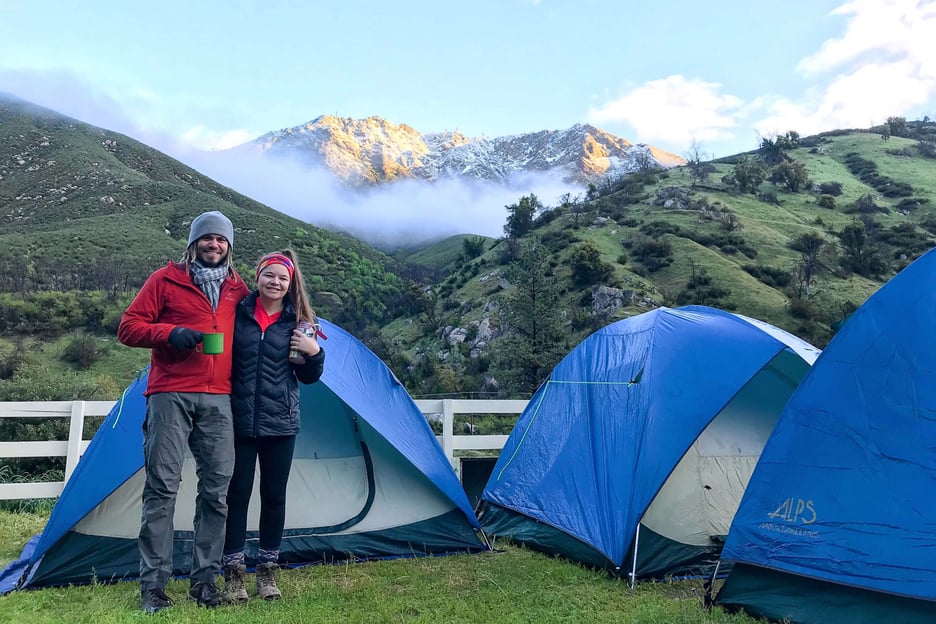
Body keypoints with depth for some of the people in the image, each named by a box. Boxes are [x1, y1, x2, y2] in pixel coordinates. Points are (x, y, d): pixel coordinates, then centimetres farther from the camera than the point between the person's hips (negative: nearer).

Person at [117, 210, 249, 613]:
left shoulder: (238, 289, 15)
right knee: (162, 487, -4)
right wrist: (170, 333, -14)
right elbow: (128, 328, 3)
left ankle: (204, 580, 13)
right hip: (170, 396, -3)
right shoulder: (165, 280, 5)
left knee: (216, 489, 3)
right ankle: (152, 584, 7)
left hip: (219, 400, 3)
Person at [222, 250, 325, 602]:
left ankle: (267, 572, 23)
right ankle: (233, 572, 18)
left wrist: (314, 351, -13)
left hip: (280, 423, 1)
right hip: (239, 422, -1)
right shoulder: (237, 313, -1)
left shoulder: (298, 321, 3)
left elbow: (309, 377, 6)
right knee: (237, 495, 4)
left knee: (274, 496, 9)